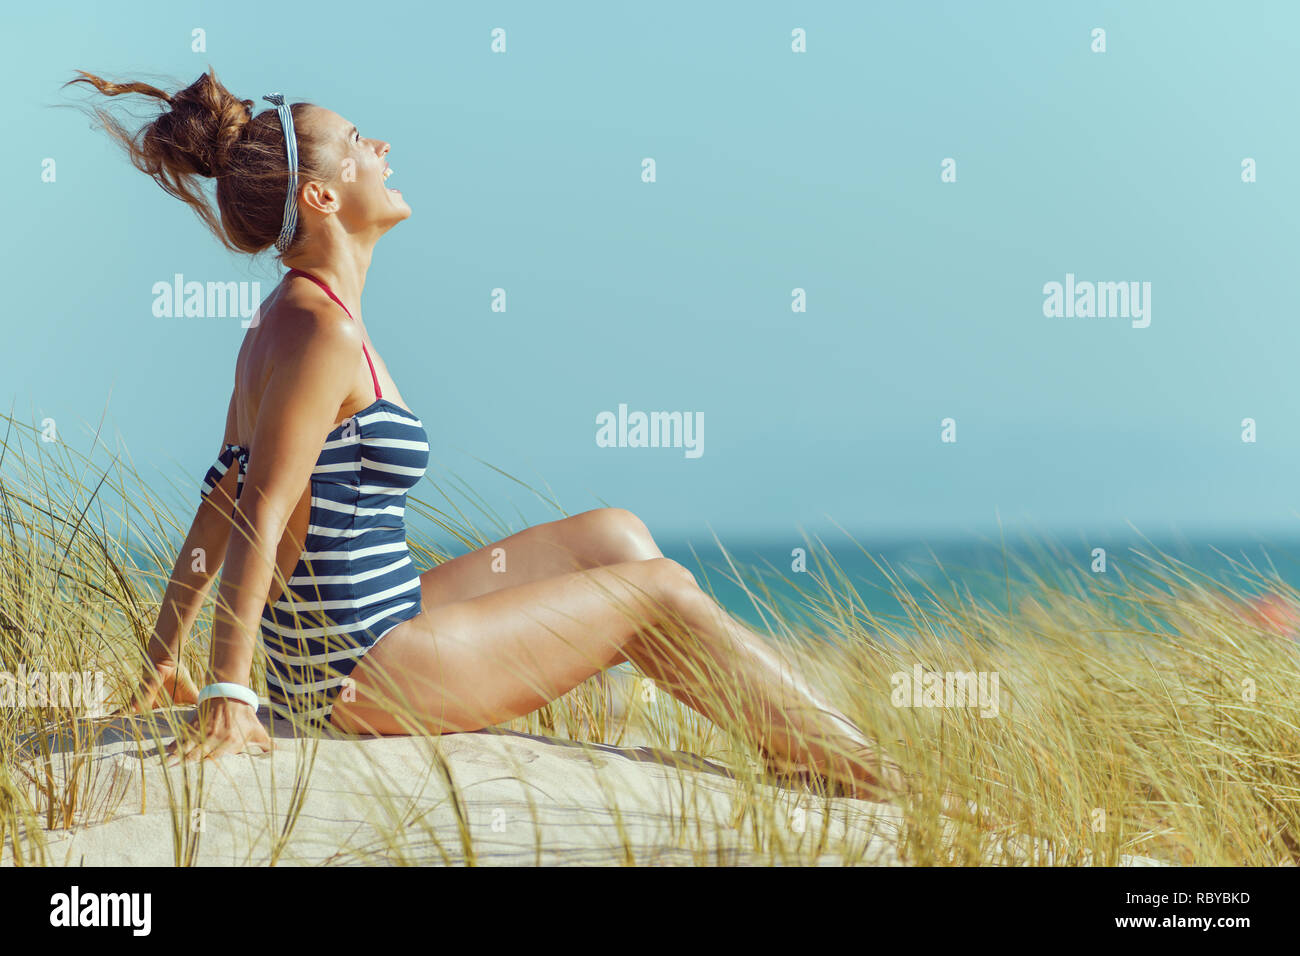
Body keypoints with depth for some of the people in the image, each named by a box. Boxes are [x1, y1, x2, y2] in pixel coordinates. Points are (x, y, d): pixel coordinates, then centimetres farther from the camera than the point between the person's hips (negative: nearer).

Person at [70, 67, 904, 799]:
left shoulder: (287, 319, 11)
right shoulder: (320, 329, -20)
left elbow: (224, 496, 14)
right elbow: (259, 514, -24)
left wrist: (164, 654, 18)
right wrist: (229, 694, -26)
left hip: (340, 653, 10)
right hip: (362, 673, -10)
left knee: (616, 534, 17)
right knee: (658, 594, 0)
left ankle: (806, 738, 23)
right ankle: (860, 769, 13)